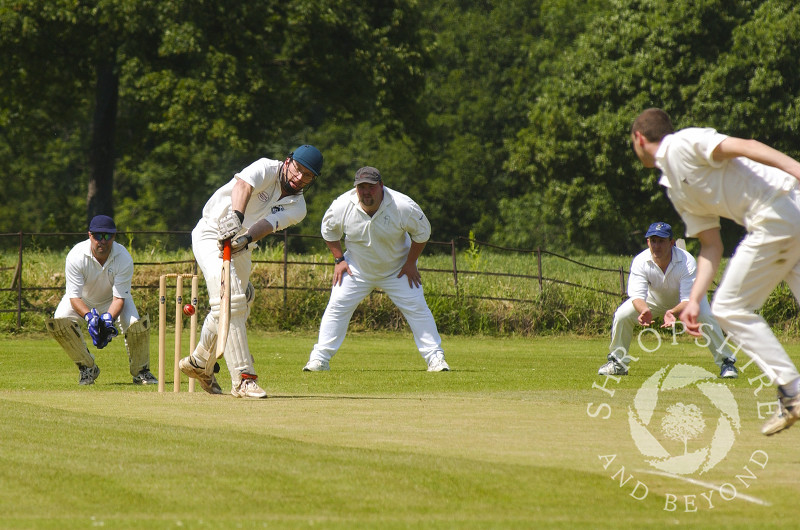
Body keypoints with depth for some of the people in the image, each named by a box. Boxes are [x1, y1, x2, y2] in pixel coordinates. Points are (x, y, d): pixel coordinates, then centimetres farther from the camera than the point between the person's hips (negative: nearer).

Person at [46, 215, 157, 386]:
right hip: (83, 300, 0)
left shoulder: (124, 258, -27)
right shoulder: (76, 256, -30)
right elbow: (74, 296, -29)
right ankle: (87, 367, -6)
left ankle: (140, 372, -2)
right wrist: (89, 317, -48)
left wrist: (108, 319, -46)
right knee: (58, 322, -26)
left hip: (111, 300, 0)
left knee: (136, 324, -27)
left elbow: (119, 298, -26)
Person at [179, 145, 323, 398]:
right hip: (211, 234, -7)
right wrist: (236, 216, -56)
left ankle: (198, 362, 41)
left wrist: (245, 239, -43)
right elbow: (243, 184, -38)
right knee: (231, 301, -21)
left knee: (236, 308, 17)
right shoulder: (267, 169, -16)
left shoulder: (296, 208, -4)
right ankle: (243, 378, -25)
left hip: (240, 247, 7)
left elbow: (267, 224, -23)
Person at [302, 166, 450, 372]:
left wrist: (411, 263, -8)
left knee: (416, 308, -8)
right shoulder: (342, 206, -21)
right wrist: (339, 259, -4)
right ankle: (319, 358, 0)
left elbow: (422, 231, -9)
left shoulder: (403, 206, -26)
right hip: (357, 269, 1)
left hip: (397, 270, -1)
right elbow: (329, 231, 1)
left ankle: (435, 357, 2)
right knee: (337, 307, -8)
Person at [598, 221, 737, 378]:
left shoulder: (687, 262, -35)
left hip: (682, 302, -2)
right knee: (622, 315, -18)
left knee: (707, 318, -31)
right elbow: (637, 295, -33)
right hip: (655, 299, 2)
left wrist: (673, 312, -60)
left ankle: (726, 362, -14)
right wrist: (644, 310, -57)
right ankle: (618, 362, 3)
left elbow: (688, 300, -38)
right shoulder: (640, 262, -28)